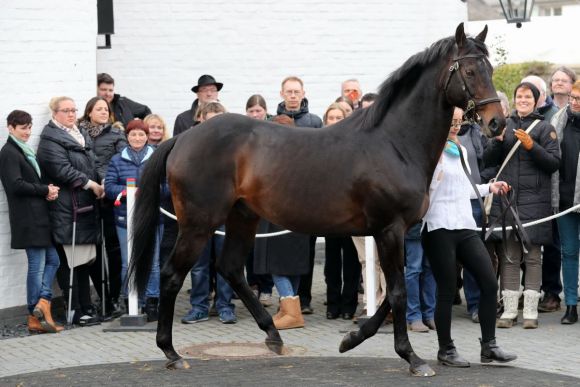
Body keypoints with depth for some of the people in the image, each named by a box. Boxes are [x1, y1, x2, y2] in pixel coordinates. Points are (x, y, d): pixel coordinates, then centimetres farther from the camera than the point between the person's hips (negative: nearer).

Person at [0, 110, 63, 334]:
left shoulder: (25, 152, 18)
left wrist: (48, 190, 1)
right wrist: (45, 190, -12)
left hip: (38, 216, 9)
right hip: (28, 218, -9)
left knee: (52, 260, 8)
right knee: (37, 265, -5)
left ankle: (42, 301, 2)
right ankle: (36, 318, 0)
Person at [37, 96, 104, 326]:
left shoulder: (82, 136, 19)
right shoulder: (50, 140, -7)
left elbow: (93, 165, 23)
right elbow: (62, 170, -17)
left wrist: (100, 185, 5)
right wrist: (90, 184, -15)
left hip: (86, 207, 8)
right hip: (66, 210, -8)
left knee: (85, 259, 11)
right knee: (69, 260, -6)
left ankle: (86, 307, 17)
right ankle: (75, 311, -3)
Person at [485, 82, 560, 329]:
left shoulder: (544, 128, 3)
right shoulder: (505, 126, 13)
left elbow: (554, 163, -3)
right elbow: (489, 160, 12)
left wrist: (531, 146, -15)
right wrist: (498, 140, -6)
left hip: (534, 200, -3)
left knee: (533, 256, 0)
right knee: (509, 256, 4)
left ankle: (530, 311, 4)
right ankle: (509, 310, 9)